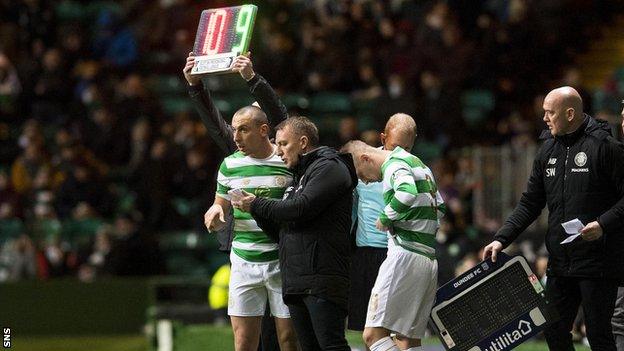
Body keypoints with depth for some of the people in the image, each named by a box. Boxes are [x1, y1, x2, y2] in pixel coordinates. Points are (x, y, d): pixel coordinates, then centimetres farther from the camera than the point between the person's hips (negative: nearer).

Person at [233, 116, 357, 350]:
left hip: (322, 279, -9)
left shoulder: (329, 167, -3)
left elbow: (301, 208, -16)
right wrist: (259, 214, 8)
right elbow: (283, 226, 27)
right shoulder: (299, 175, 27)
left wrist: (257, 206, -4)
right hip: (296, 282, 10)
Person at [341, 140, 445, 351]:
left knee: (374, 334, -14)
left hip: (405, 255, -10)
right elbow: (440, 208, 32)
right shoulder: (418, 163, 23)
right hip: (429, 259, 10)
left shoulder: (395, 164, -8)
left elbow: (407, 193, -29)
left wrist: (385, 219, -15)